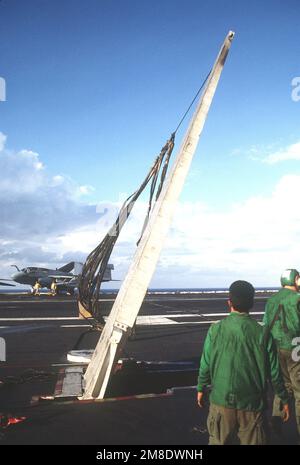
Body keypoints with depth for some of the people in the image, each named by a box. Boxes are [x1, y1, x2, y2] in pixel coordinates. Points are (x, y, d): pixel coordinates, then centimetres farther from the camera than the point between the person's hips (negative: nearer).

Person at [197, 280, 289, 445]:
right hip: (253, 403, 0)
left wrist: (201, 389, 14)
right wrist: (284, 400, 11)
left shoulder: (216, 330, -10)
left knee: (218, 441, 17)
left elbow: (206, 364, -3)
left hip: (222, 400, 0)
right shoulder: (262, 334, -10)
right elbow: (274, 371, -4)